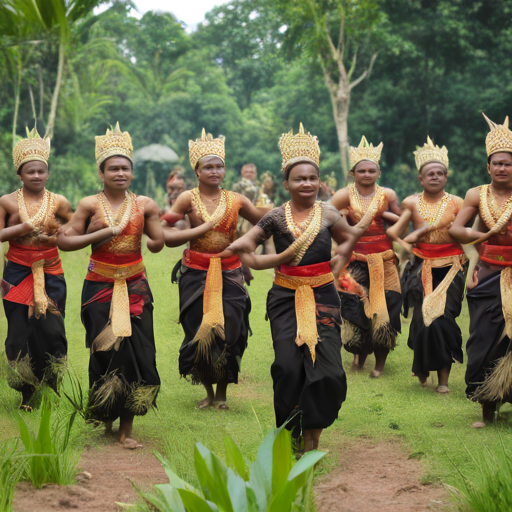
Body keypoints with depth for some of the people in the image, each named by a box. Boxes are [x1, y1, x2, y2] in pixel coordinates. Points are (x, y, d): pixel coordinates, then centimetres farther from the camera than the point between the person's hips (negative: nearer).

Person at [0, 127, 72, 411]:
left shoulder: (58, 202, 4)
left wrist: (55, 238, -9)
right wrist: (24, 227, -13)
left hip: (50, 273, 0)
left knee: (51, 329, -6)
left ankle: (53, 386, 14)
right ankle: (26, 394, 12)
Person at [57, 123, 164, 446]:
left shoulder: (143, 205, 5)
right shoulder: (90, 205, -1)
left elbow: (158, 243, 12)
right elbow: (64, 241, -7)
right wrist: (102, 233, -12)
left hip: (135, 286, 2)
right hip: (100, 287, -1)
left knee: (136, 353, -5)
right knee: (106, 353, -1)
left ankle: (126, 427, 4)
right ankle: (106, 416, 23)